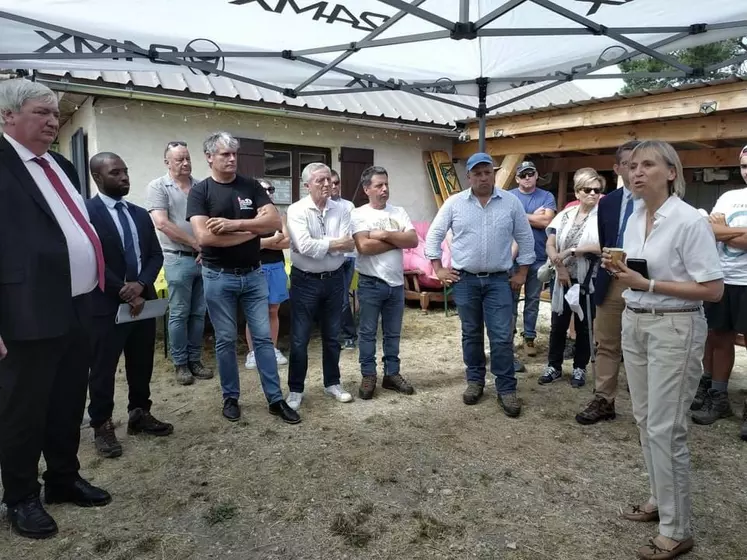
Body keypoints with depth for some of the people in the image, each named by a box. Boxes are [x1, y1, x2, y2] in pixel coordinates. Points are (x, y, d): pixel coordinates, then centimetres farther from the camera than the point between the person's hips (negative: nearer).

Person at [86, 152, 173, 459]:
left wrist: (141, 285, -10)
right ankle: (102, 426, 21)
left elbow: (156, 255, 8)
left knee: (142, 365, 14)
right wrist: (124, 294, -14)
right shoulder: (86, 211, -9)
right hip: (106, 306, -6)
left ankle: (140, 414, 31)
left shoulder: (140, 214, 12)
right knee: (103, 369, 6)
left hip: (143, 300, 6)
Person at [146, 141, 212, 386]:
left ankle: (195, 359, 21)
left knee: (199, 313, 10)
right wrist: (196, 244, -11)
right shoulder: (158, 186, -2)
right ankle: (180, 363, 14)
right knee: (179, 314, 3)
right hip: (178, 259, -4)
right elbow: (162, 223, -12)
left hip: (204, 258, 4)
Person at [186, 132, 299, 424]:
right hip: (218, 277, -2)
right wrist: (253, 230, -11)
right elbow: (204, 236, -19)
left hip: (253, 274, 3)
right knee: (225, 340, 8)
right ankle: (230, 397, 24)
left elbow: (275, 221, -8)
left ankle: (276, 399, 14)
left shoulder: (251, 186, 4)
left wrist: (233, 224, -19)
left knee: (263, 337, 6)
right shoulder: (200, 191, -5)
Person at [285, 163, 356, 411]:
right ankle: (295, 390, 19)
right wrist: (334, 243, -12)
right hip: (305, 281, -4)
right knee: (300, 339, 4)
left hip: (334, 279, 4)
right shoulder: (297, 210, -9)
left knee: (332, 336, 15)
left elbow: (349, 244, -10)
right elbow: (305, 246, -22)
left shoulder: (340, 210, 2)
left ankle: (332, 383, 32)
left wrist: (320, 244, -17)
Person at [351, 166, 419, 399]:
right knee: (368, 332, 6)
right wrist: (398, 241, -11)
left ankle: (392, 374, 26)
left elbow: (414, 241, -6)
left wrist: (384, 235, -15)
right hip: (370, 283, -4)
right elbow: (364, 247, -20)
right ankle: (368, 376, 18)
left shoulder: (399, 212, 6)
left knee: (393, 333, 14)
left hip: (396, 282, 4)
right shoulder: (358, 214, -6)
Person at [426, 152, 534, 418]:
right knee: (471, 334, 12)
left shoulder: (511, 202, 0)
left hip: (499, 280, 0)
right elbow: (434, 235, 3)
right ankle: (475, 381, 27)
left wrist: (522, 272, 5)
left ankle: (506, 389, 12)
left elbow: (525, 238, 7)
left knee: (502, 337, -1)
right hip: (464, 280, 0)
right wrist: (438, 269, -1)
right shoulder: (454, 203, -1)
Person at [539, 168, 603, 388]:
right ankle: (554, 366, 23)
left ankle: (580, 368, 25)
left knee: (584, 325, 10)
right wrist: (560, 267, -12)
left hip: (588, 280, -3)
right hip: (564, 278, 3)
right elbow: (550, 245, 1)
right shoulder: (565, 215, 6)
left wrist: (572, 250, -19)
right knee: (558, 324, 10)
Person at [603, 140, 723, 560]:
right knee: (646, 420, 16)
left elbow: (714, 290, -17)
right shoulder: (634, 219, 7)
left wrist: (648, 285, -22)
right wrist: (620, 270, -3)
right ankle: (661, 499, 34)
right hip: (635, 323, 8)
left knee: (665, 428, -3)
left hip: (675, 328, -8)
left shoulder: (690, 220, -16)